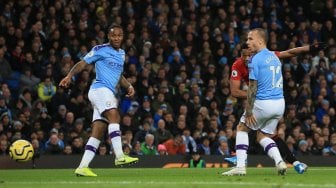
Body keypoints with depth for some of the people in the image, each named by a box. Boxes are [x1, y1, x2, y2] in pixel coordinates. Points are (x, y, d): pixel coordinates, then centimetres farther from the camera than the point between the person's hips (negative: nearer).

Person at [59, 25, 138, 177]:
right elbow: (82, 63, -4)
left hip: (110, 94, 8)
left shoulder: (122, 53, 22)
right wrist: (69, 76, -19)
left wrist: (128, 86, 16)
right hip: (100, 89, -8)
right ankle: (119, 156, -39)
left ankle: (82, 167, -2)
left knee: (97, 134, 1)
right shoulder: (101, 50, 0)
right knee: (114, 116, -28)